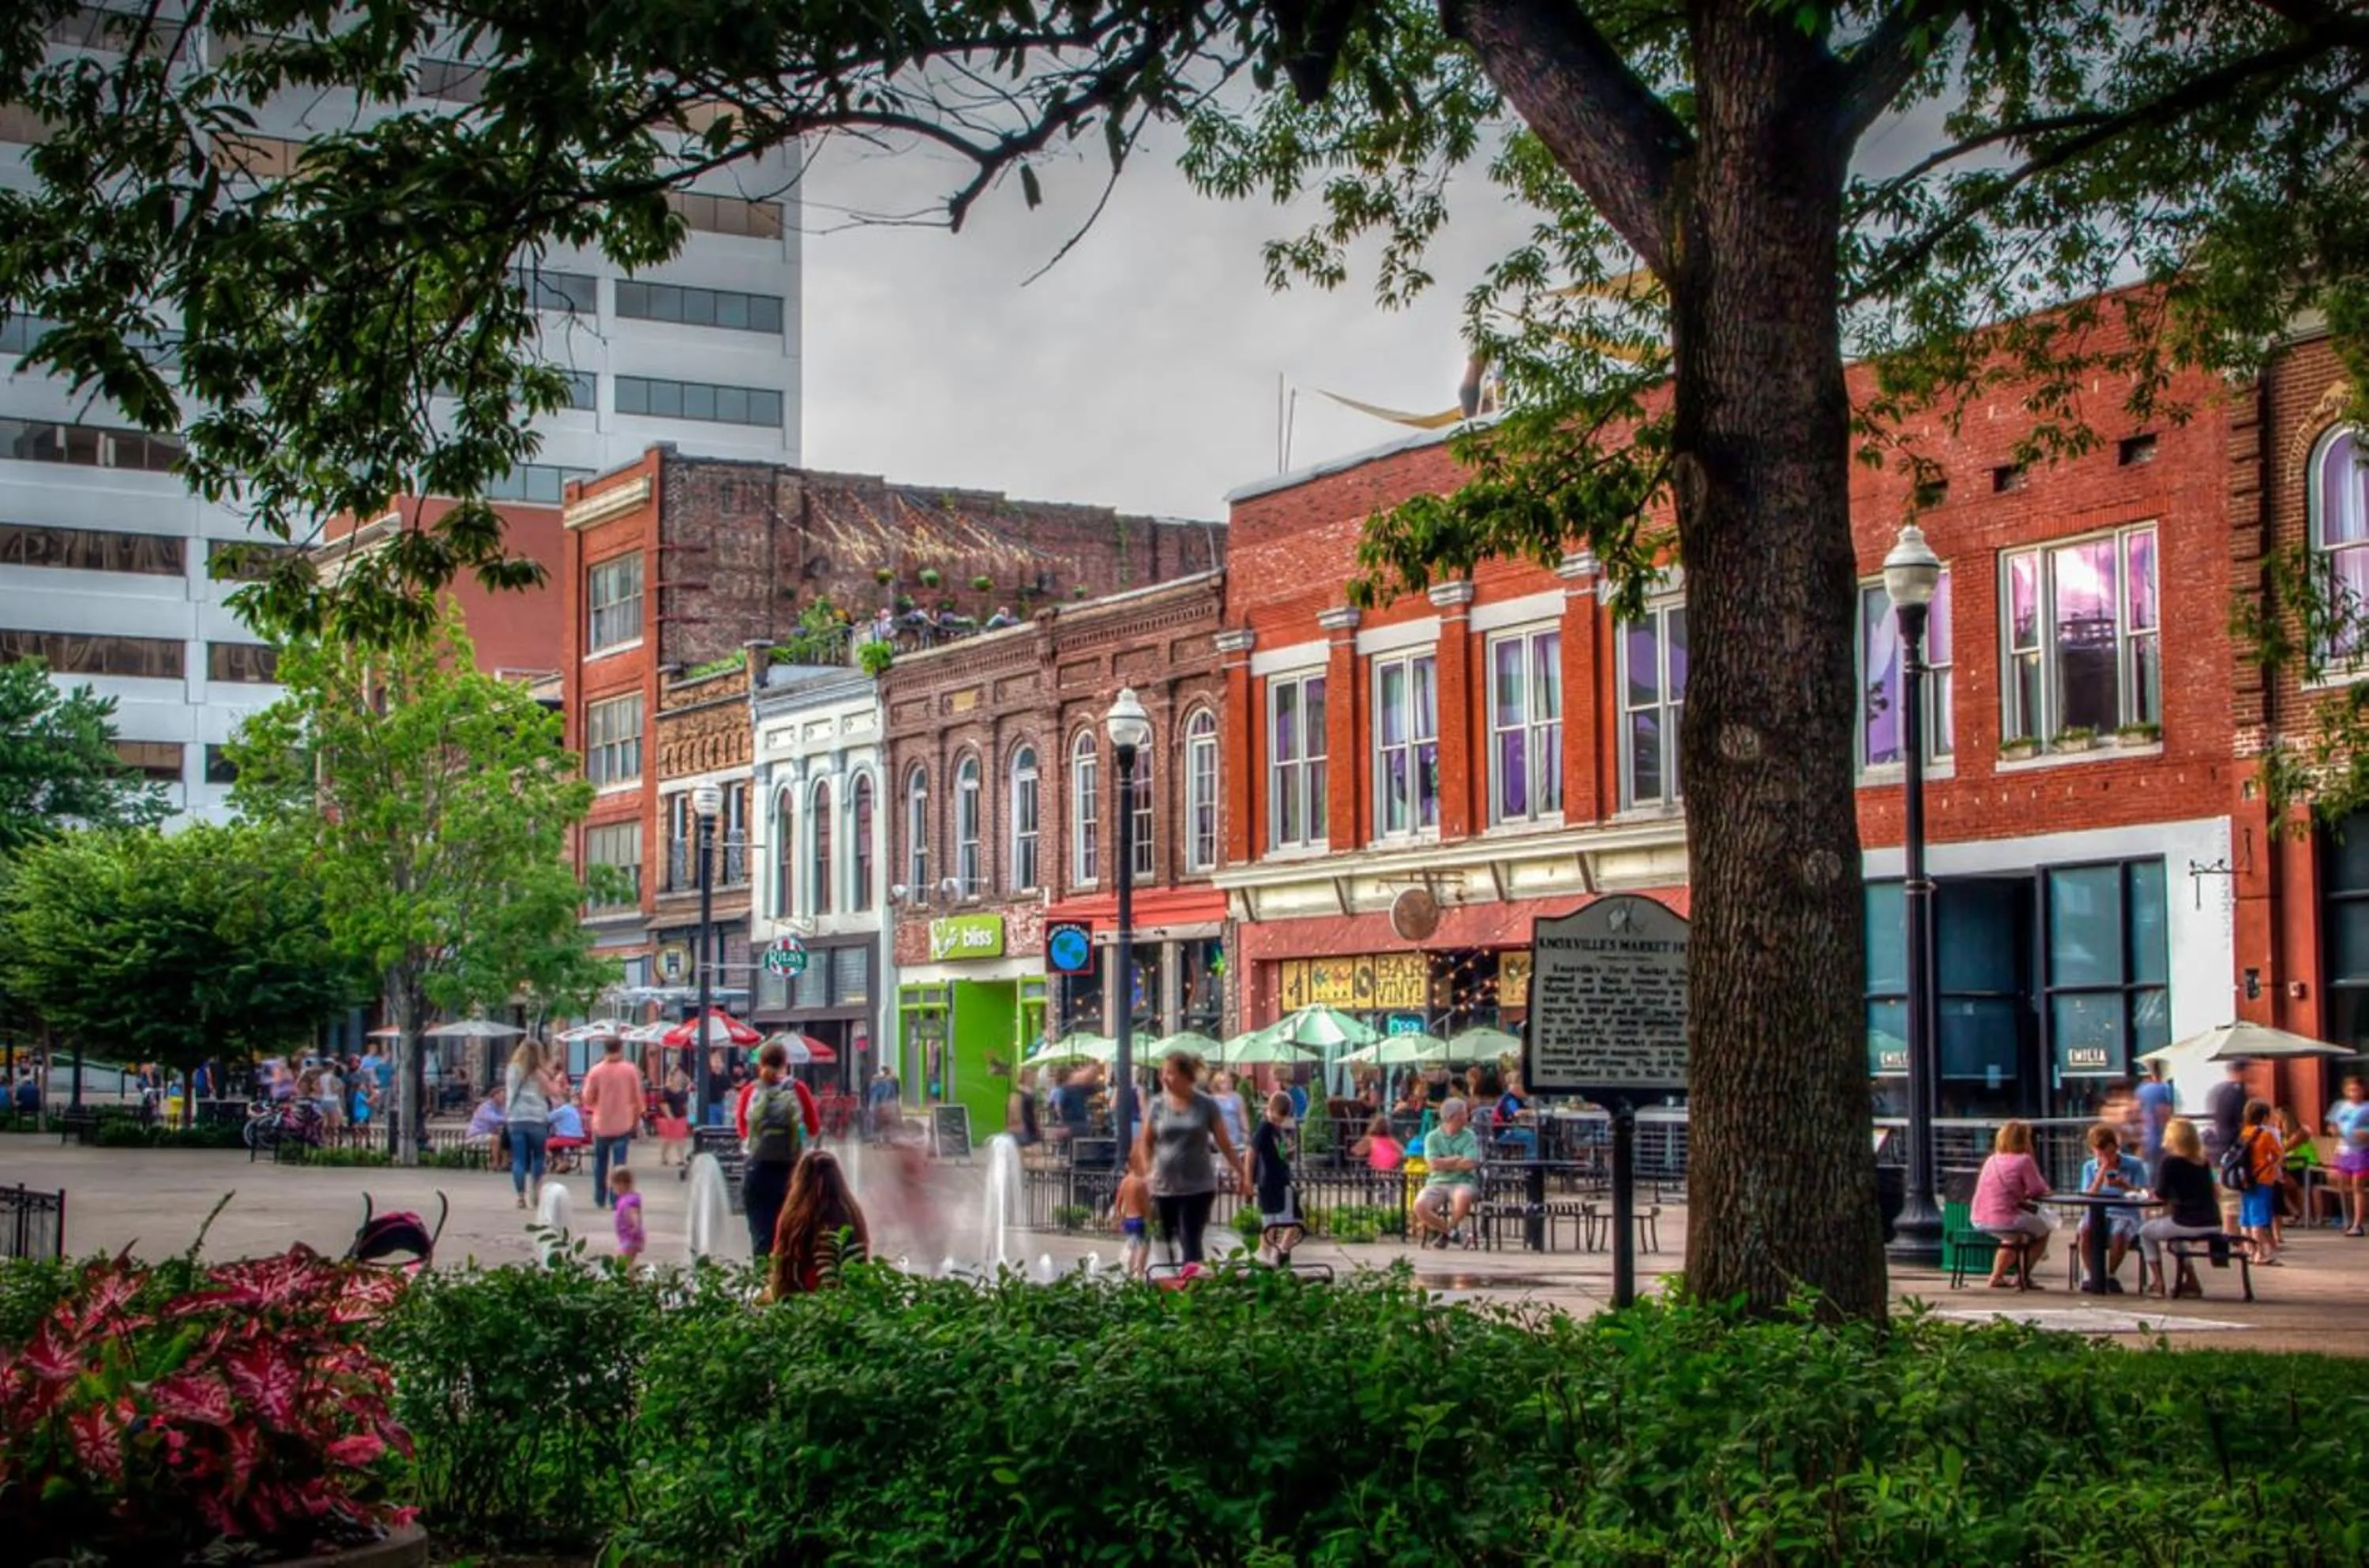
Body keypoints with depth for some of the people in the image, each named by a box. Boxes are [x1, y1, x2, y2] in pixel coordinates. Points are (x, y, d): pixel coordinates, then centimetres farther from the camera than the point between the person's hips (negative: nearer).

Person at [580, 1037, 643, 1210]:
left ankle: (600, 1200, 21)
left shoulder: (596, 1071, -7)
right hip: (623, 1125, -1)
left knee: (600, 1163, 16)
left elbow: (588, 1100, -2)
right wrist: (636, 1121, 13)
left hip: (601, 1125, 1)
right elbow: (637, 1099, 0)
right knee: (619, 1164, 1)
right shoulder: (631, 1070, -6)